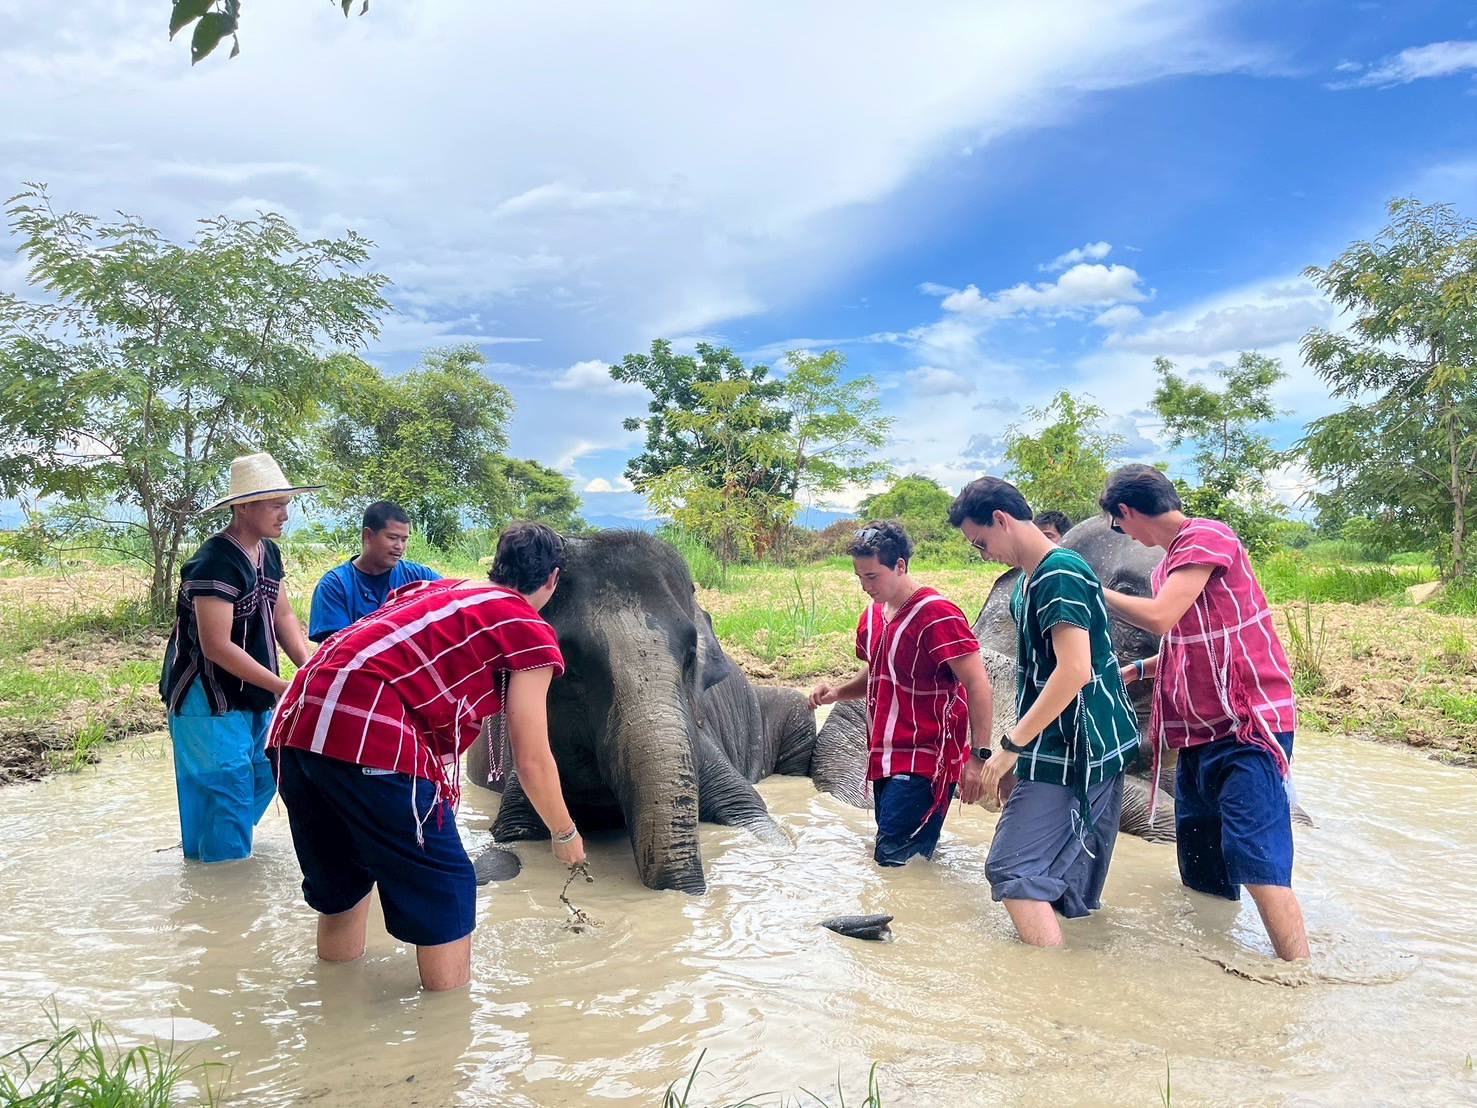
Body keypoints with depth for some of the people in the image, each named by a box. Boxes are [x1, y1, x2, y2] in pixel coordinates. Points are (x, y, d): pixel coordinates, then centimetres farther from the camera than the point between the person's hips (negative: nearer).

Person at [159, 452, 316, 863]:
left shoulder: (269, 553, 4)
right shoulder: (215, 562, -23)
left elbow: (282, 615, 8)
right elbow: (216, 646, -26)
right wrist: (284, 688, -25)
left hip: (251, 695, 9)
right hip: (208, 699, -9)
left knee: (263, 779, 15)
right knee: (228, 793, -3)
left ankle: (209, 857, 33)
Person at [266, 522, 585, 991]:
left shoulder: (438, 589, 26)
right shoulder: (530, 631, 5)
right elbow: (533, 761, 5)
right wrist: (565, 834, 22)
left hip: (294, 727, 8)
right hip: (370, 741, -8)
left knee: (341, 882, 26)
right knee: (445, 890, 9)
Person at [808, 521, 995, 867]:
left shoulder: (937, 616, -15)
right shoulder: (872, 614, 11)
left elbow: (978, 686, -17)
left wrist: (978, 758, -22)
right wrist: (837, 692, 5)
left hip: (924, 764, -8)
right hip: (884, 758, 8)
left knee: (893, 860, -13)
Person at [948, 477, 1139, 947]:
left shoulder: (1060, 574, -15)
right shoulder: (1028, 582, 15)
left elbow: (1074, 671, -24)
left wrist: (1010, 746, -20)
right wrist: (1015, 755, 19)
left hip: (1071, 754, -10)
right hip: (1094, 751, 10)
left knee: (1012, 869, -10)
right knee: (1072, 883, 15)